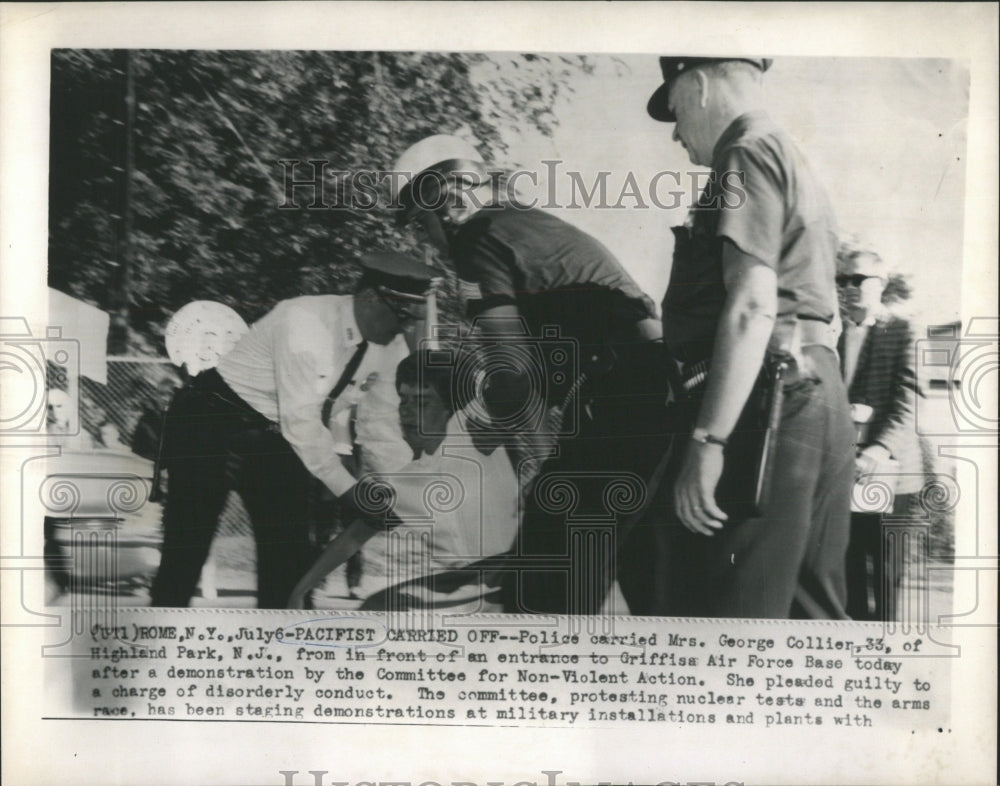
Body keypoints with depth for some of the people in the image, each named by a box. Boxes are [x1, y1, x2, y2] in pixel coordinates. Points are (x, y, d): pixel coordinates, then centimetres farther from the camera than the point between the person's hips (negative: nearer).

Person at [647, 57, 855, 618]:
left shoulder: (749, 153, -4)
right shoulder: (796, 165, 26)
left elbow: (752, 307, -18)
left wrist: (708, 439, -21)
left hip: (767, 399, -10)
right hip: (818, 397, 10)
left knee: (723, 607, -8)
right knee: (812, 613, 14)